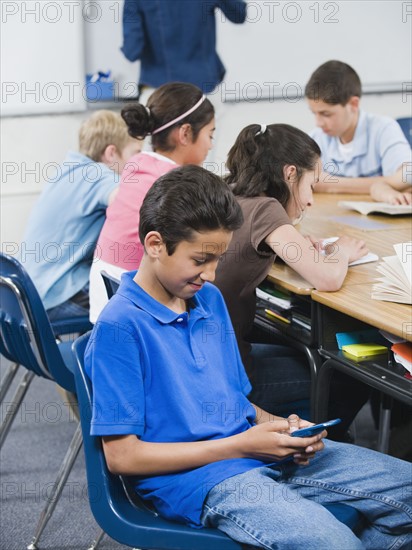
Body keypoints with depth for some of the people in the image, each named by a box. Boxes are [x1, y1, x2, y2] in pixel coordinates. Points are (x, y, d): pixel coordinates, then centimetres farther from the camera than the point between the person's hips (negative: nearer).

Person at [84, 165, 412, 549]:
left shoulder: (209, 299, 11)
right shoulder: (120, 326, -13)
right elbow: (121, 455, -14)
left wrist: (280, 427, -2)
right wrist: (239, 445, -15)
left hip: (259, 450, 8)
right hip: (199, 480, -8)